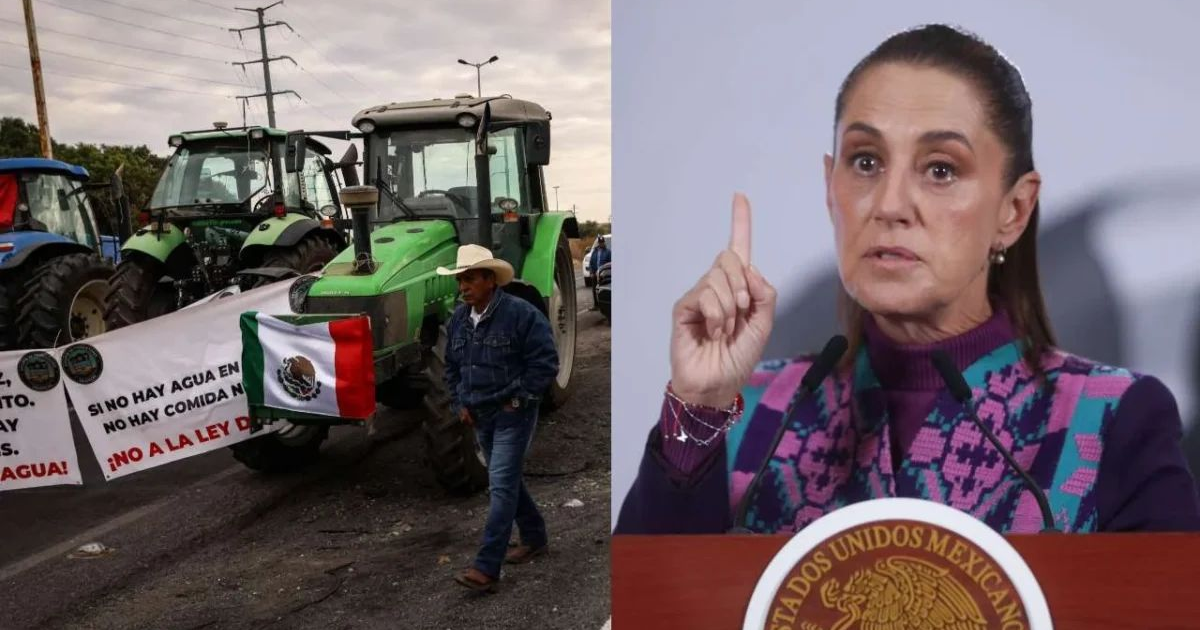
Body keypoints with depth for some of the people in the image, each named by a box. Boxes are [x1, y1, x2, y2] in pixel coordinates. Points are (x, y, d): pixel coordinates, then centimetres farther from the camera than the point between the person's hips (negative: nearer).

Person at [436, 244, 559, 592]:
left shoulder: (521, 314, -17)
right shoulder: (458, 319, 5)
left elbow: (545, 362, -16)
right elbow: (452, 366, 17)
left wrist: (518, 399, -15)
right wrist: (459, 403, 7)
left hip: (513, 414, -7)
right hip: (480, 415, 7)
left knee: (501, 485, -10)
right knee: (507, 480, 17)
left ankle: (487, 568, -9)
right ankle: (534, 537, 35)